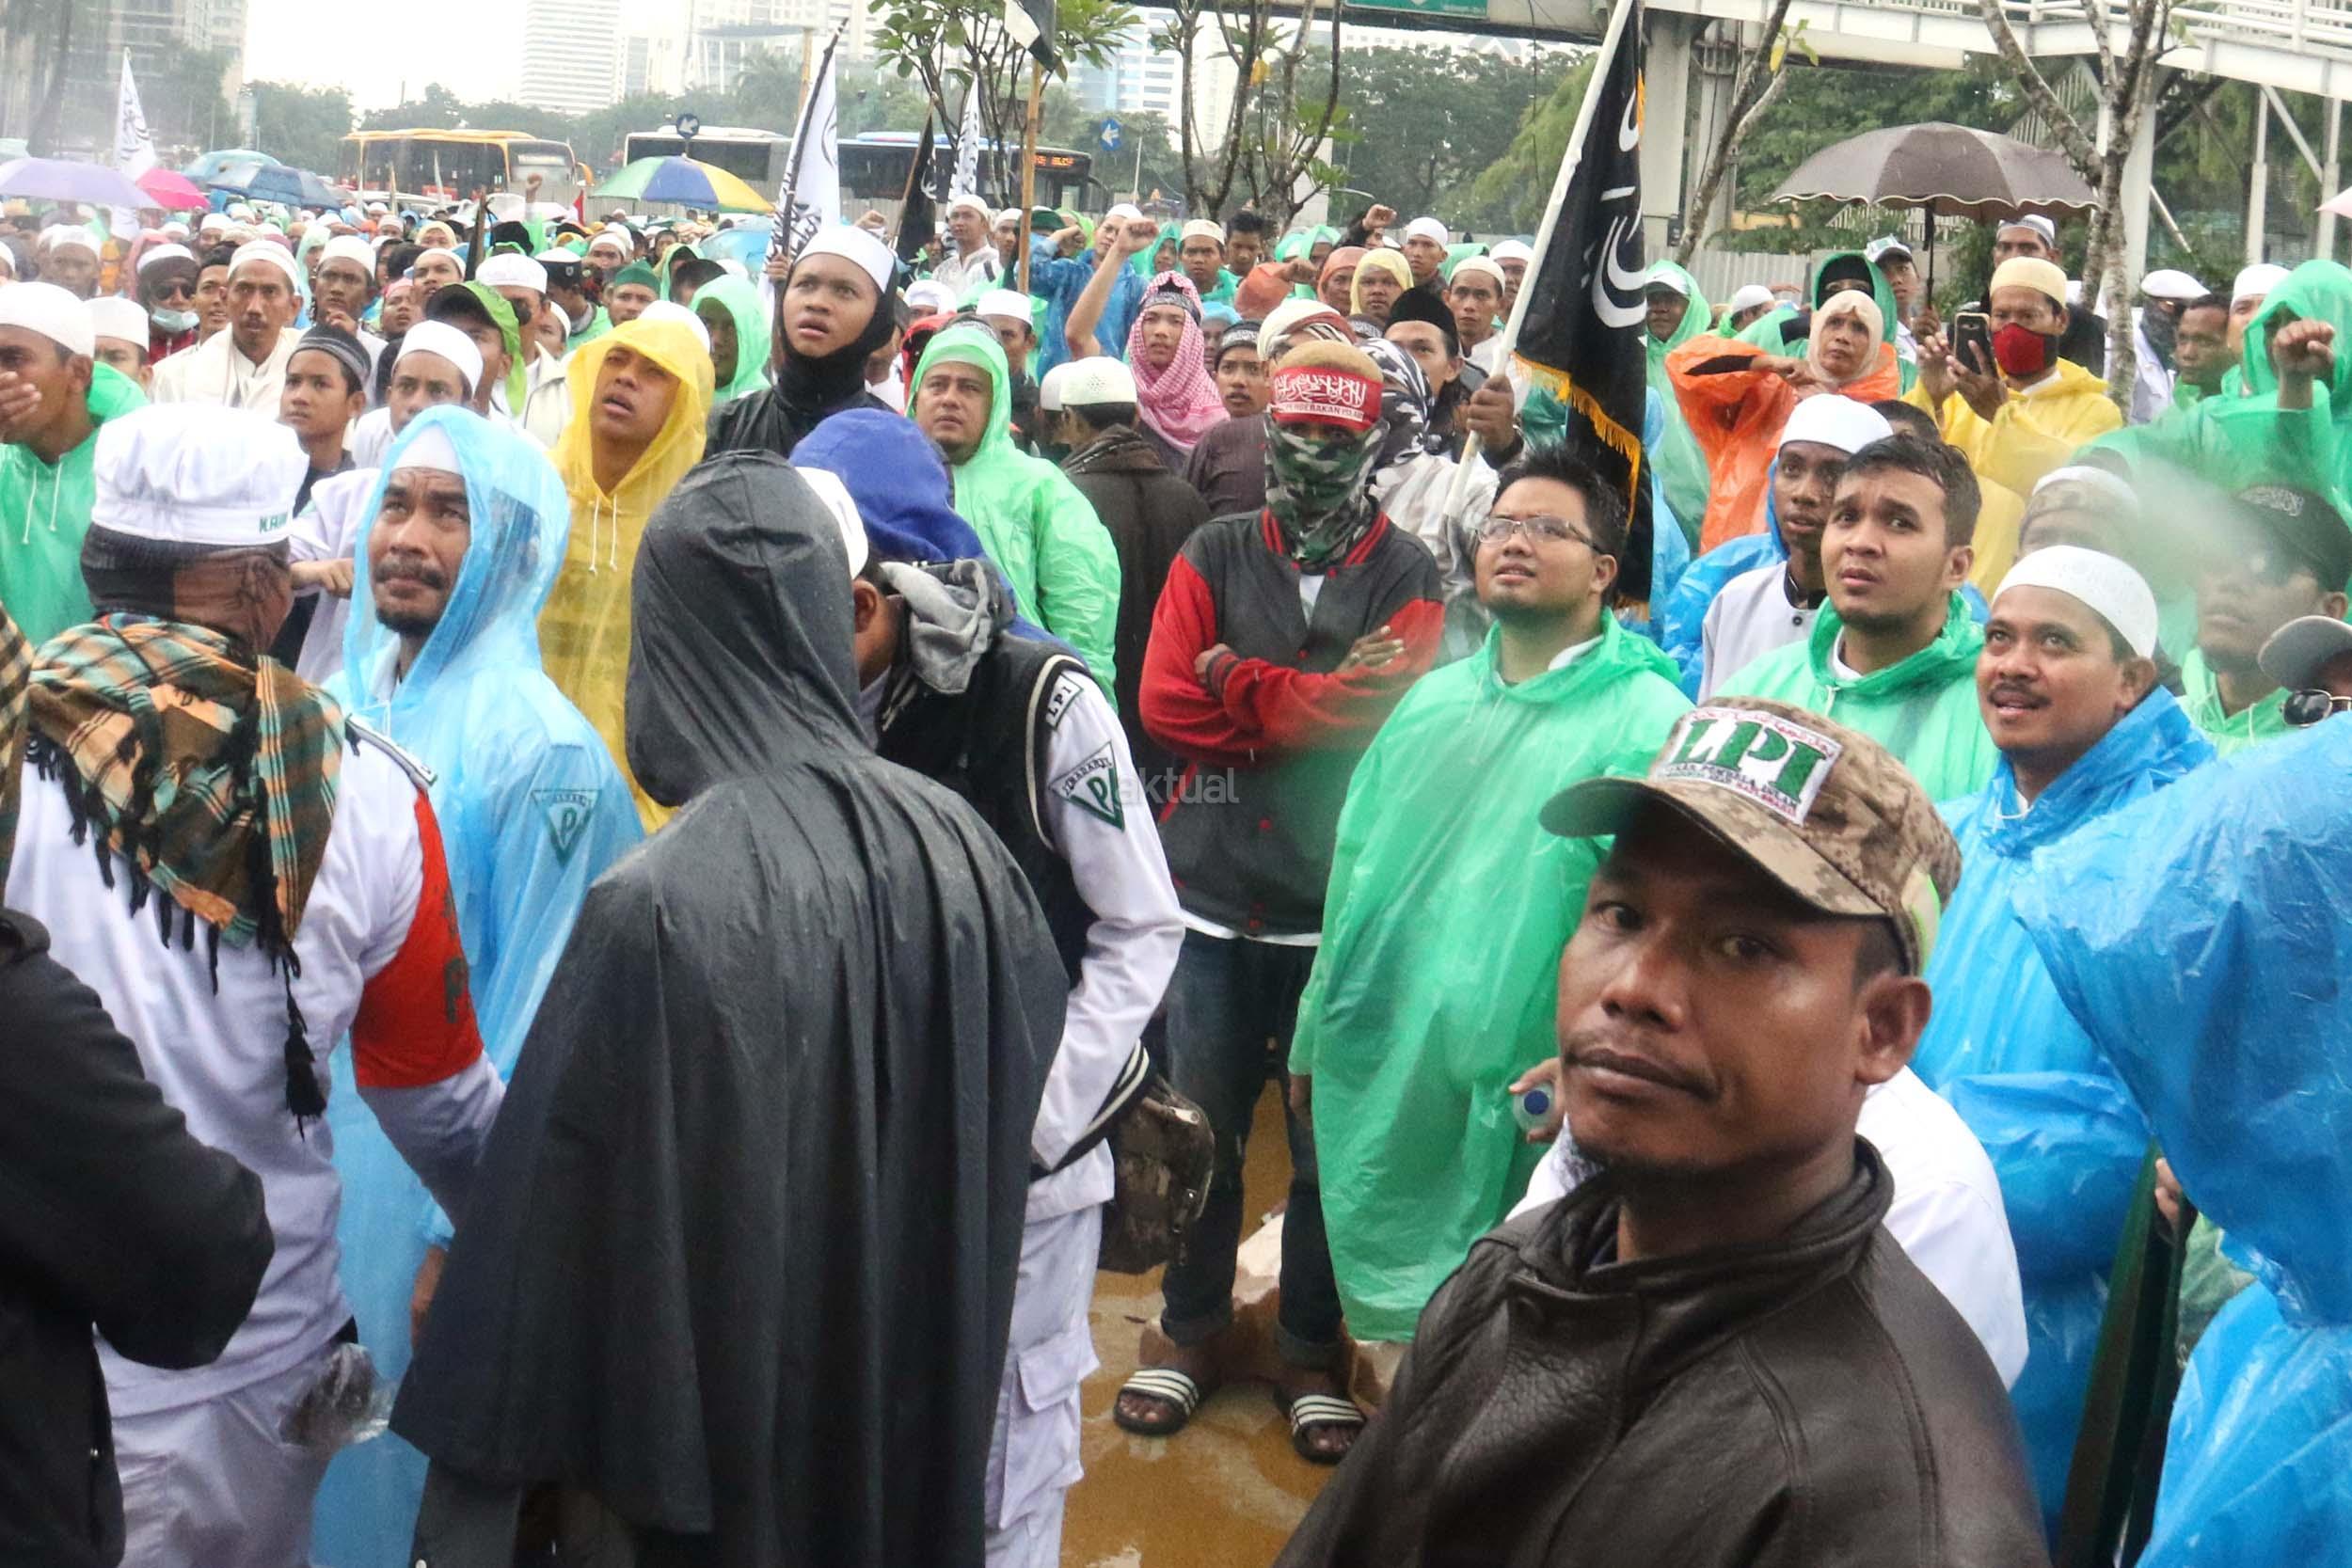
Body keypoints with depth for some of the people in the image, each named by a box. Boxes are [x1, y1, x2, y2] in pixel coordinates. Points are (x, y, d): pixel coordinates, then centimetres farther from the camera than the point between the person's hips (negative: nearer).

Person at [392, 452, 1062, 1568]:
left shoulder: (660, 906, -26)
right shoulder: (962, 848, -9)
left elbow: (558, 1202, -20)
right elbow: (1021, 1095, 4)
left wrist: (483, 1478, -7)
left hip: (720, 1414, -4)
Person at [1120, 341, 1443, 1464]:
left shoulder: (1405, 574, 2)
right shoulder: (1213, 555, 7)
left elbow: (1393, 710, -15)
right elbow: (1166, 707, -5)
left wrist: (1239, 685, -8)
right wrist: (1316, 706, -9)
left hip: (1341, 903, -1)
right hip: (1213, 893, 2)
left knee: (1331, 1141, 7)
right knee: (1200, 1128, 10)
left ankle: (1312, 1352, 22)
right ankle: (1193, 1333, 27)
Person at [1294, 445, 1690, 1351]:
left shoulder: (1650, 726, -8)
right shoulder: (1432, 703, 14)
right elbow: (1355, 878, 17)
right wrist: (1316, 1039, 17)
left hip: (1527, 1108, -6)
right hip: (1380, 1086, 6)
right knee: (1409, 1334, 18)